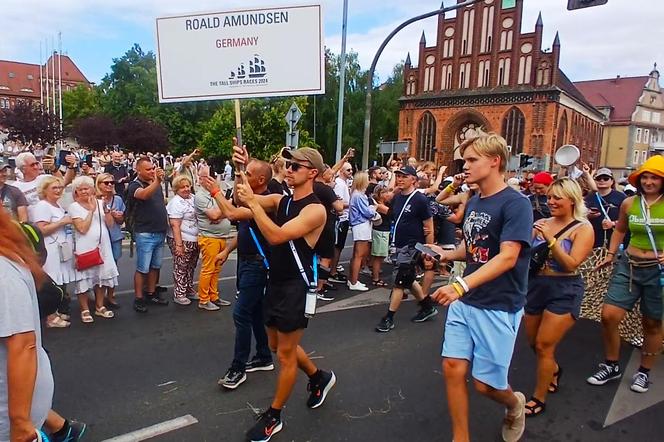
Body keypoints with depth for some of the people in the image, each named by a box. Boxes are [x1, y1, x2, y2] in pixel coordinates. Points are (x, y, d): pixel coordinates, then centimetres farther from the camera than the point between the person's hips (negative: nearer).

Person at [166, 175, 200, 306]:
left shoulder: (193, 198, 7)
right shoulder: (176, 203, -15)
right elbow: (175, 225, -19)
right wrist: (178, 244, -23)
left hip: (194, 240, 8)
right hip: (182, 241, -8)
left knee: (191, 267, 18)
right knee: (181, 269, 2)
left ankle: (189, 290, 33)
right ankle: (178, 295, 13)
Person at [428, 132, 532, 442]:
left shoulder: (515, 204, -15)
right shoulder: (473, 202, 9)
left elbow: (507, 257, -26)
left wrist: (461, 285, -38)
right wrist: (447, 255, -3)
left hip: (499, 307, -6)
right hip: (465, 302, 7)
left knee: (485, 383, 5)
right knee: (453, 368, 3)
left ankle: (514, 404, 39)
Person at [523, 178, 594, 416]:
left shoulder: (583, 229, -7)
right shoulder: (541, 224, 3)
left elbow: (572, 265, -18)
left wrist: (551, 240, -26)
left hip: (564, 291, -5)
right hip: (536, 286, 5)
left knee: (544, 346, -4)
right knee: (534, 343, 17)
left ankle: (539, 398, 13)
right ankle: (554, 369, 48)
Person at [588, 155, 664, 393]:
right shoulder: (629, 203, 3)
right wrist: (611, 254, 16)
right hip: (628, 266, 3)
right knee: (608, 315, -3)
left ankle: (644, 372, 30)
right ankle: (611, 366, 17)